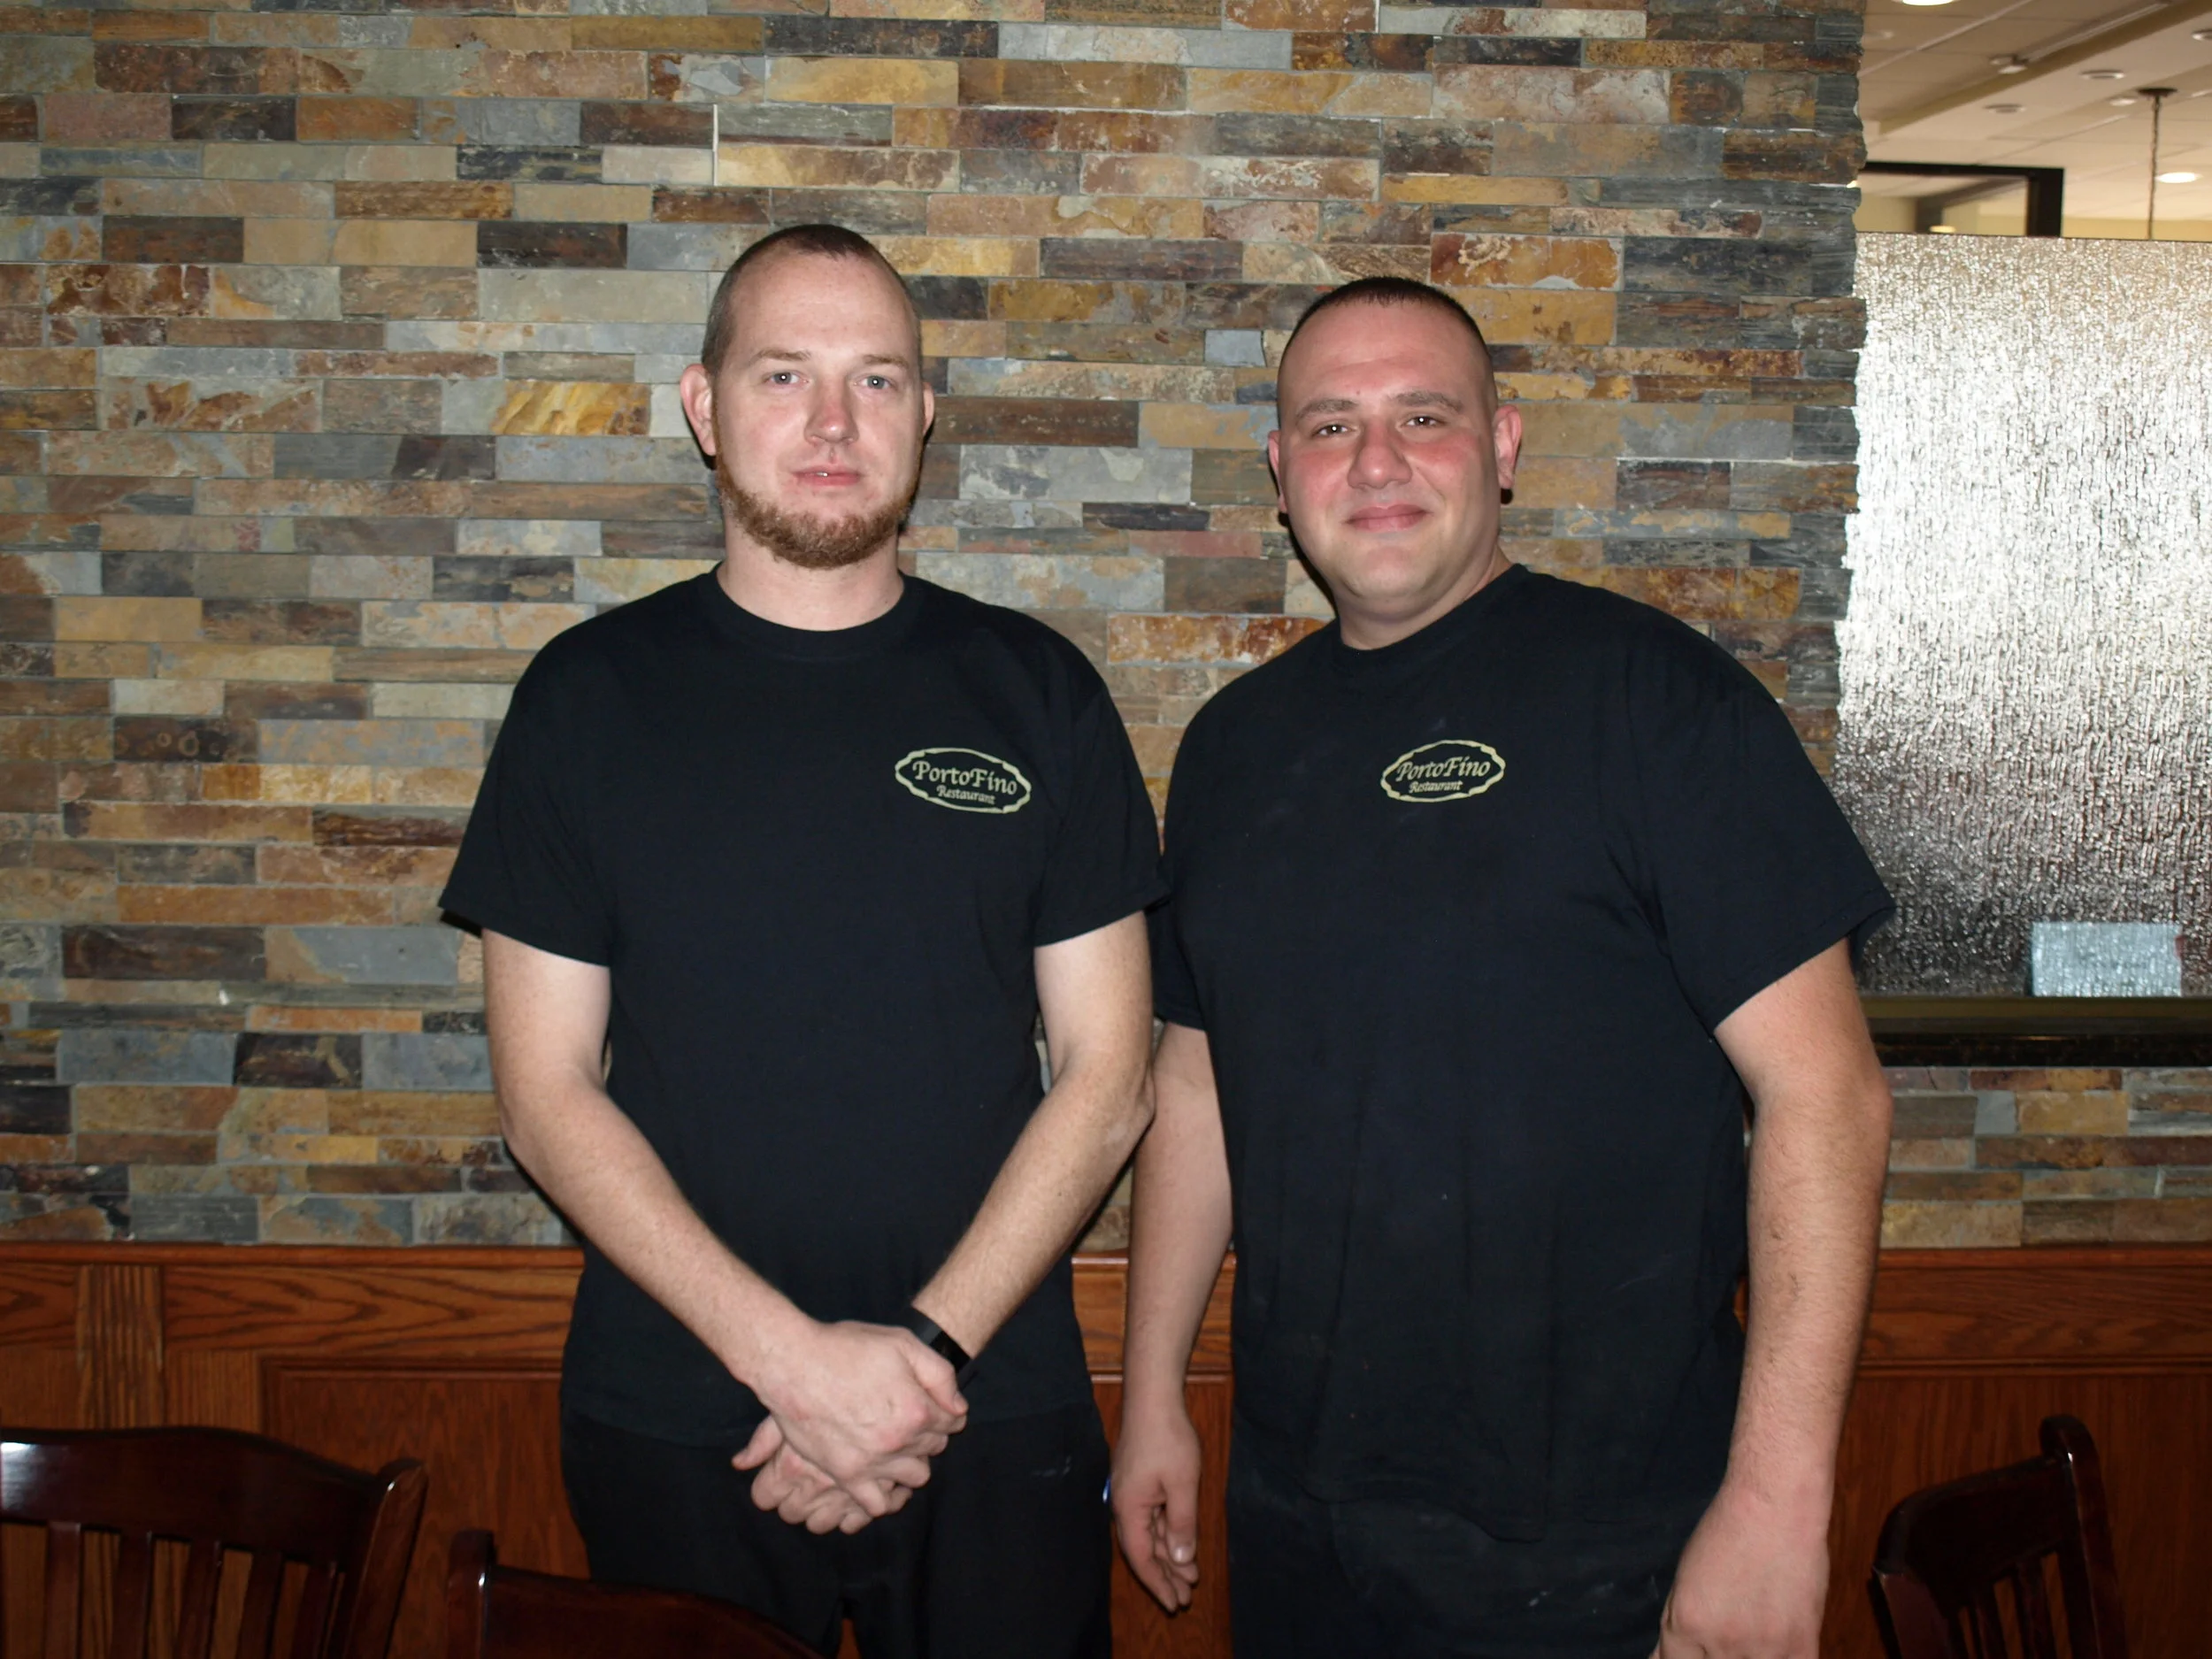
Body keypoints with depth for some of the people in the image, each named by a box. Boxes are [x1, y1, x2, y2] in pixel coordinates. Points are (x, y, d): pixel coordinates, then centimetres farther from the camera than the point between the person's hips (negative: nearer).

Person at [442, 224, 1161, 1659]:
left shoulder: (1035, 691, 0)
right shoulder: (593, 694, -1)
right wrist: (792, 1357, -13)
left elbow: (1106, 1078, -1)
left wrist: (928, 1351, -12)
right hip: (673, 1430, 0)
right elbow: (549, 1090, -3)